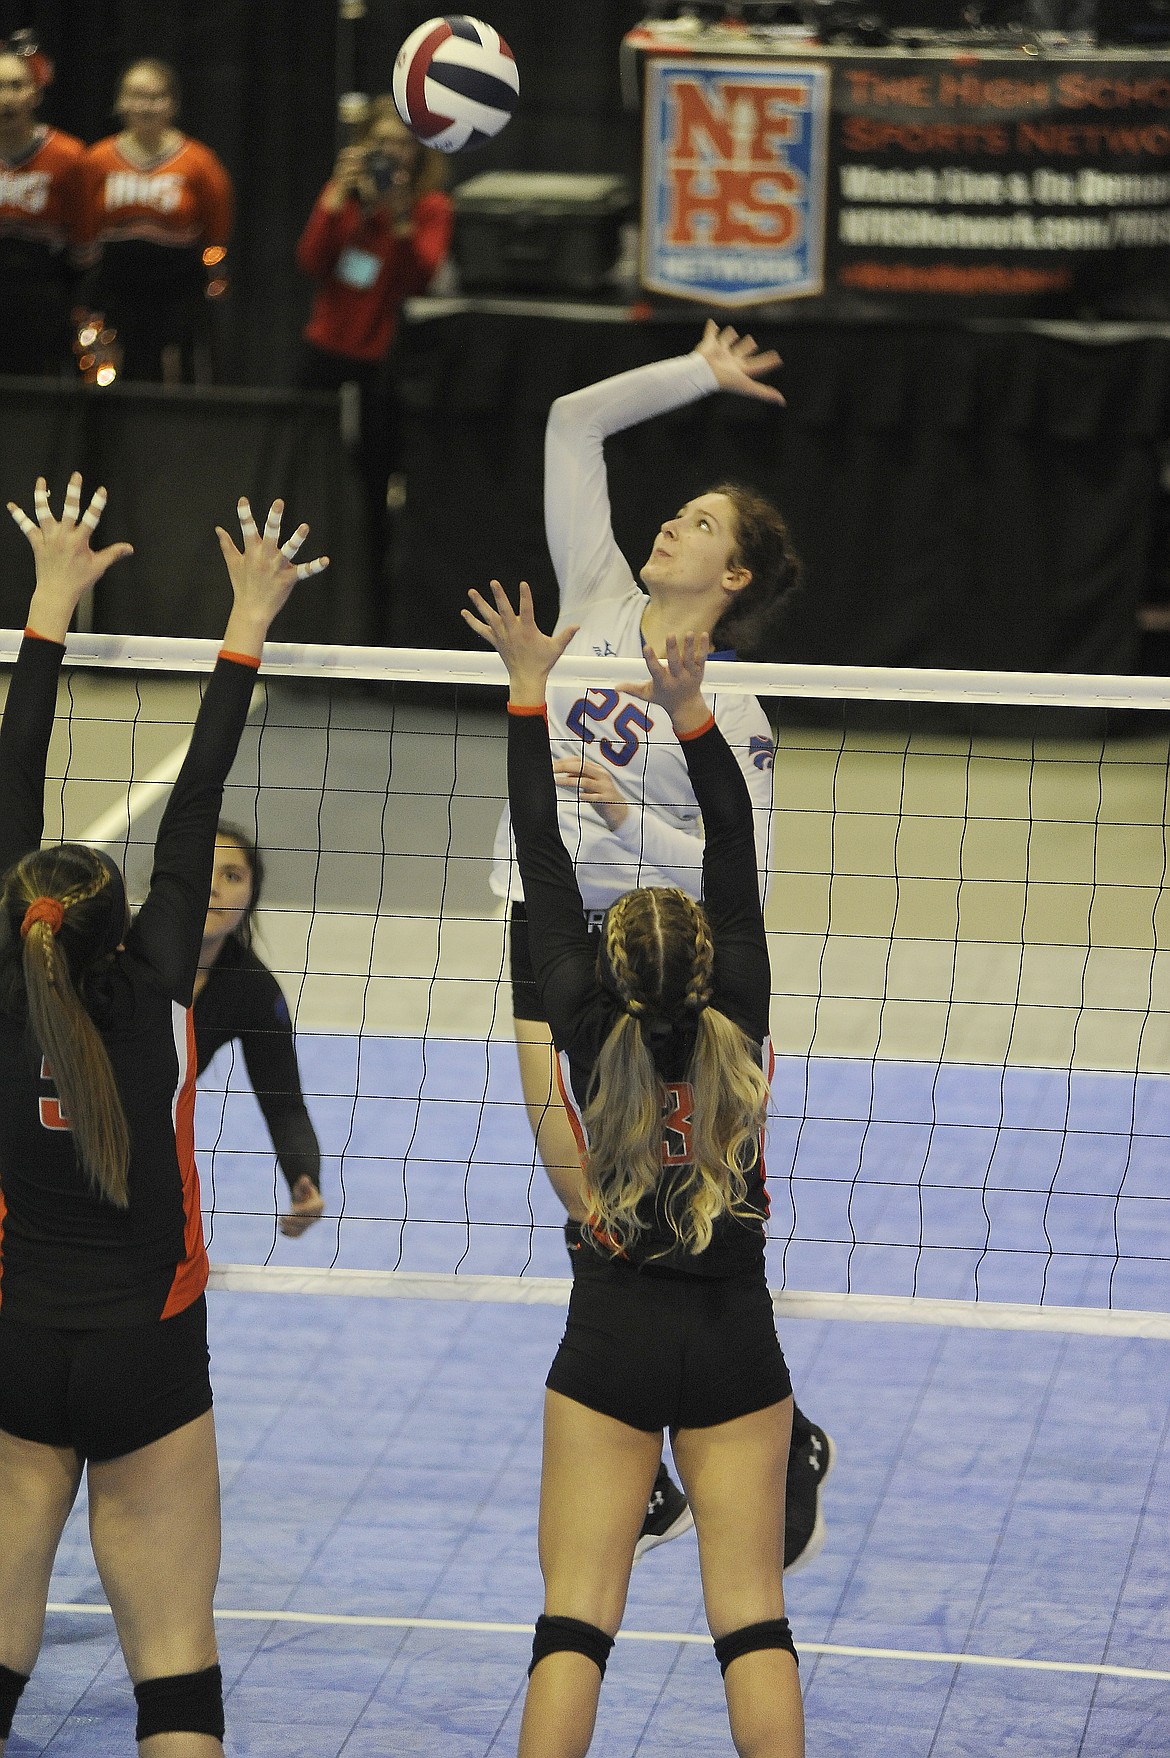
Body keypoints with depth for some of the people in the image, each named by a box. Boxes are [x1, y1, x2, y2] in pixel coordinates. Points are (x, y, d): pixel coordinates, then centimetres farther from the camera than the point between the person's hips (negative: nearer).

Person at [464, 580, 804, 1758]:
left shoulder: (591, 1032, -9)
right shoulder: (738, 1027, -8)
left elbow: (544, 866, -5)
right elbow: (736, 858, -6)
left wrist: (527, 695, -2)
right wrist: (691, 715, -12)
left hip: (611, 1341, -1)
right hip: (735, 1341, 1)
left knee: (575, 1616, -2)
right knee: (750, 1614, 2)